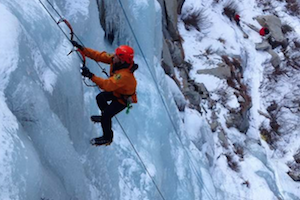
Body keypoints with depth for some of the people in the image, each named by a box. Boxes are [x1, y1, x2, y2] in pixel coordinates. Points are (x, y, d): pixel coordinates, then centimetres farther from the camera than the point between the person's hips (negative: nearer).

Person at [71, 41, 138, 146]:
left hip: (124, 99, -8)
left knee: (106, 115, -6)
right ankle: (105, 118, 47)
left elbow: (108, 85, -51)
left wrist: (91, 76, -53)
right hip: (116, 91, 9)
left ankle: (107, 138, 19)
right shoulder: (114, 59, -22)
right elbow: (99, 56, -17)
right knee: (100, 98, 20)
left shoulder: (124, 75, -46)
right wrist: (82, 49, -23)